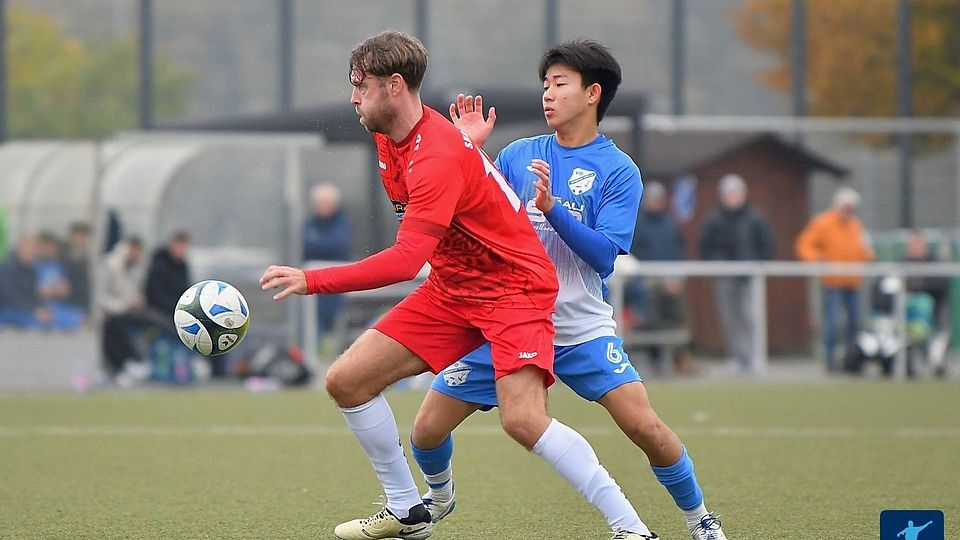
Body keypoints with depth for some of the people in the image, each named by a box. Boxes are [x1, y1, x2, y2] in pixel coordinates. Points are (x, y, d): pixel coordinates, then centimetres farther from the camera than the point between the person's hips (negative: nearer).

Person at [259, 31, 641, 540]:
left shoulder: (438, 158, -27)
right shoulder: (388, 139, 1)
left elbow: (406, 260, -35)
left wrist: (311, 281, -37)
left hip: (514, 284, -9)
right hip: (452, 287, 9)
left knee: (522, 419, -27)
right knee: (346, 381, 1)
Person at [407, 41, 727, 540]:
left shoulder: (618, 171, -4)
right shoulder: (518, 155, 7)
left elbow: (604, 255, -13)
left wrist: (551, 207, -25)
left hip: (582, 327, -3)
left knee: (644, 426, -19)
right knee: (428, 429, -2)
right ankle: (439, 499, 31)